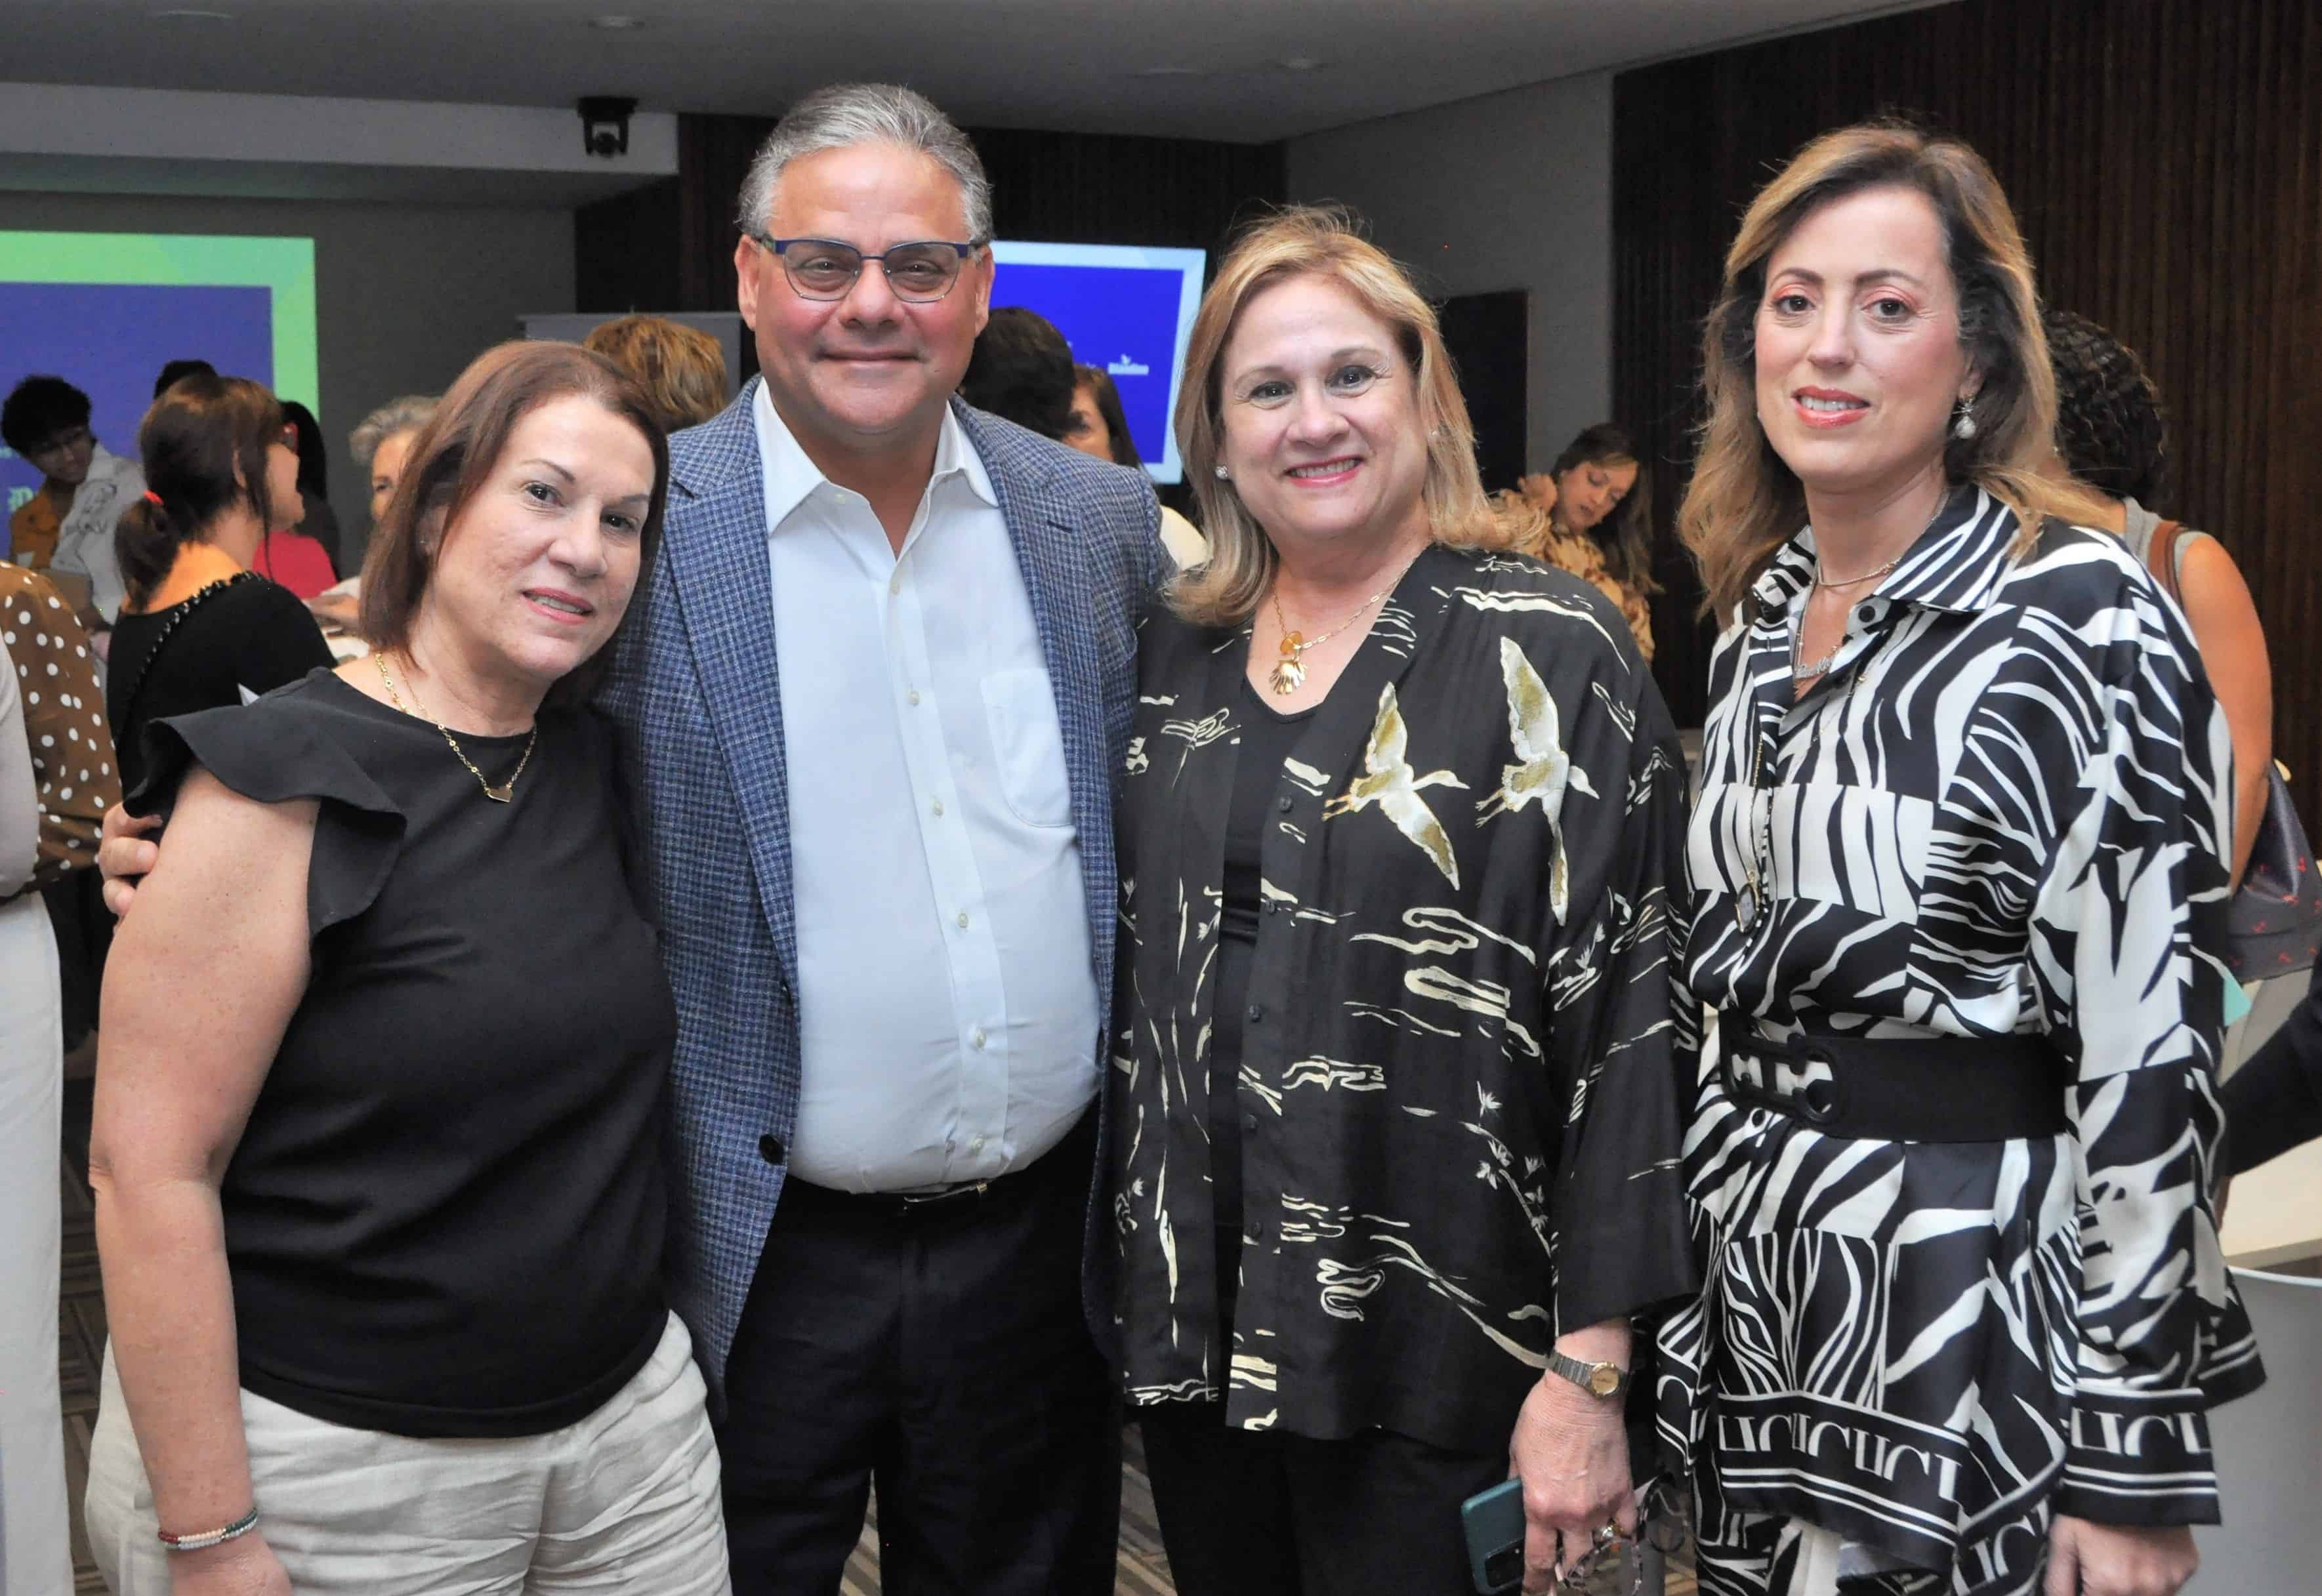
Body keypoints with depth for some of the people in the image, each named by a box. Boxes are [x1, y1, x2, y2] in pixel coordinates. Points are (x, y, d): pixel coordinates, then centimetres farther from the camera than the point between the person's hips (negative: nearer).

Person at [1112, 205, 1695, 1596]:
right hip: (1193, 1330, 5)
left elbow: (1629, 1019, -13)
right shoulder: (1174, 660, 6)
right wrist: (1133, 1256, 11)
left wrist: (1589, 1370, -16)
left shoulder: (1548, 654, -9)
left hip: (1430, 1354, -5)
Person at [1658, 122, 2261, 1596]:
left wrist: (2133, 1459, -16)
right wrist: (1691, 1281, 15)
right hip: (1758, 1308, 7)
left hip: (1979, 1305, -6)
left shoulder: (2088, 620, -15)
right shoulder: (1757, 617, 7)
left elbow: (2153, 1043, -17)